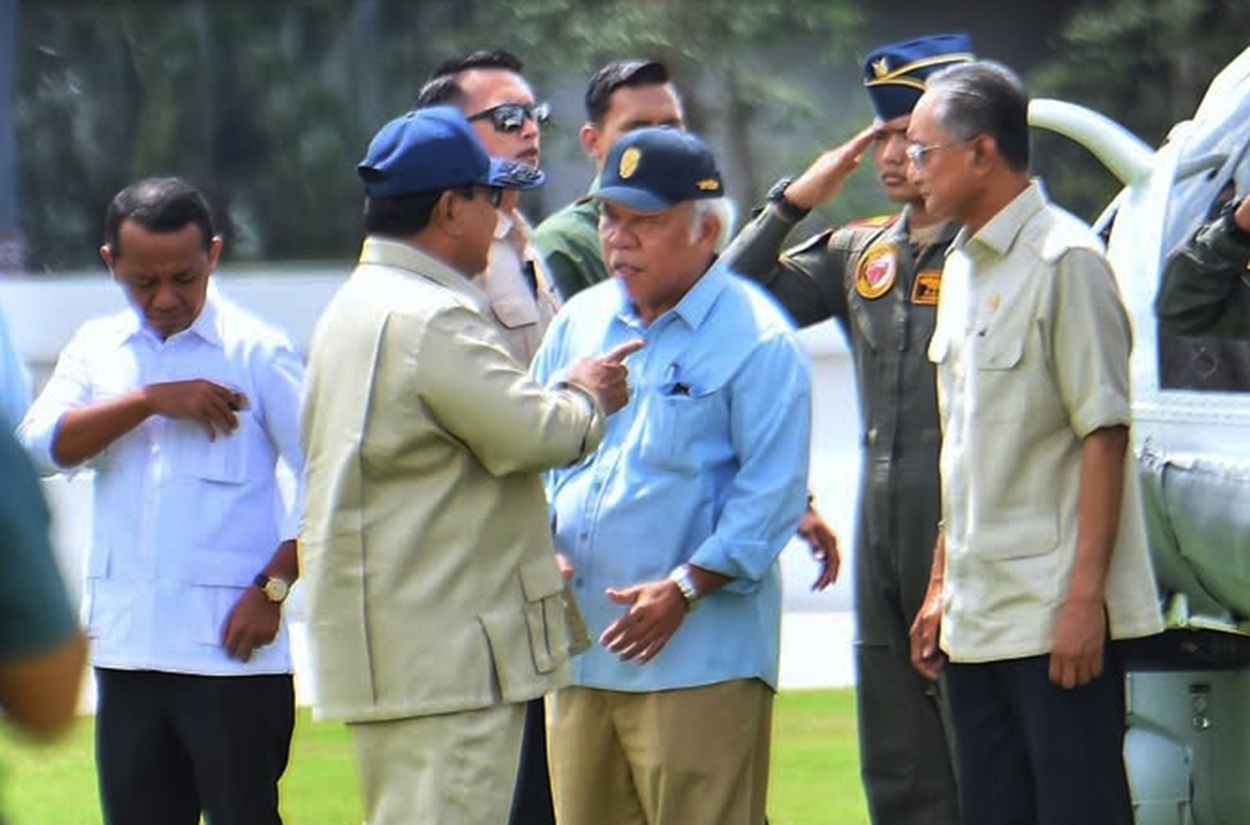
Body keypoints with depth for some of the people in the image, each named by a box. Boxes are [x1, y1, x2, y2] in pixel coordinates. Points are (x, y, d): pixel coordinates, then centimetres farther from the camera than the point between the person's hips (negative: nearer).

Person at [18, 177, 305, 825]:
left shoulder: (257, 353, -2)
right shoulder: (97, 349, 11)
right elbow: (43, 444, -5)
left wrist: (274, 587, -11)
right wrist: (151, 400, -13)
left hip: (231, 651, -5)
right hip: (127, 649, 5)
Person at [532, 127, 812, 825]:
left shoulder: (756, 341, -6)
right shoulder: (580, 323, 14)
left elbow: (771, 493, -10)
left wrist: (683, 590, -17)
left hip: (700, 656, -7)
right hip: (580, 648, 7)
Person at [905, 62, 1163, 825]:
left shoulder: (1065, 260, -11)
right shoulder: (962, 267, 15)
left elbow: (1105, 435, -15)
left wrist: (1085, 596, -19)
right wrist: (943, 583, 18)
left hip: (1056, 615, -9)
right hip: (979, 613, 9)